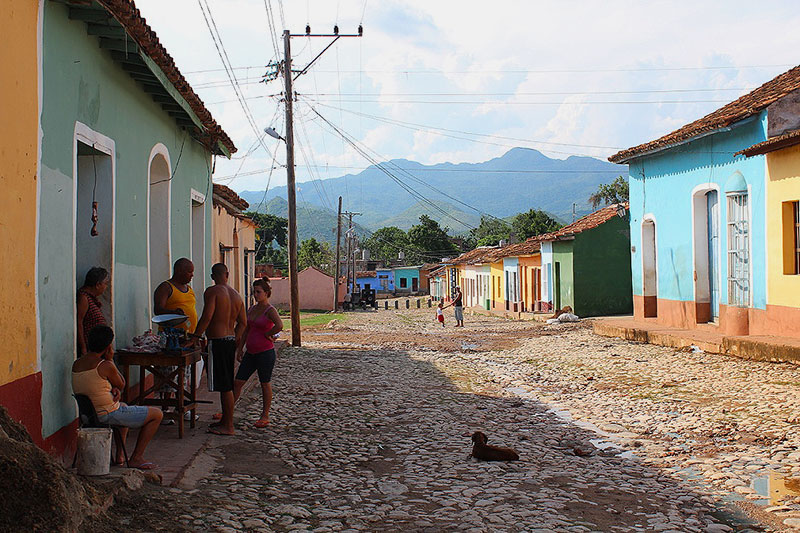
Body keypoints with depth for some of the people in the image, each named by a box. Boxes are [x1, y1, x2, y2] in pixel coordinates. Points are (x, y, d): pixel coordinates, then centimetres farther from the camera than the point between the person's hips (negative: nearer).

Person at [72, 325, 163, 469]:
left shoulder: (76, 364, 1)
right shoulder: (105, 366, -22)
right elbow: (122, 385, -4)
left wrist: (114, 389, -6)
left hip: (88, 414, 9)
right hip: (108, 415, -9)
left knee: (125, 408, 40)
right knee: (157, 414, 6)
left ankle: (119, 456, 37)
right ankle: (136, 458, 11)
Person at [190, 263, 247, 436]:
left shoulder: (212, 291, -9)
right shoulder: (236, 295, 13)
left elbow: (207, 317, -19)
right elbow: (243, 323, 14)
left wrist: (195, 337, -12)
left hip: (217, 341, -8)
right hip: (231, 340, 8)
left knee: (224, 386, -5)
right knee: (227, 384, 16)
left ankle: (228, 426, -2)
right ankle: (225, 420, 25)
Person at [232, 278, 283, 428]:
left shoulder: (270, 310, -11)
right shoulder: (251, 309, 12)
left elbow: (279, 325, -30)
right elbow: (246, 330, 19)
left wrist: (267, 334, -16)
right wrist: (240, 349, 17)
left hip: (265, 352, -7)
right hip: (251, 353, 7)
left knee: (265, 384, 4)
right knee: (238, 382, 6)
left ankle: (265, 416, 14)